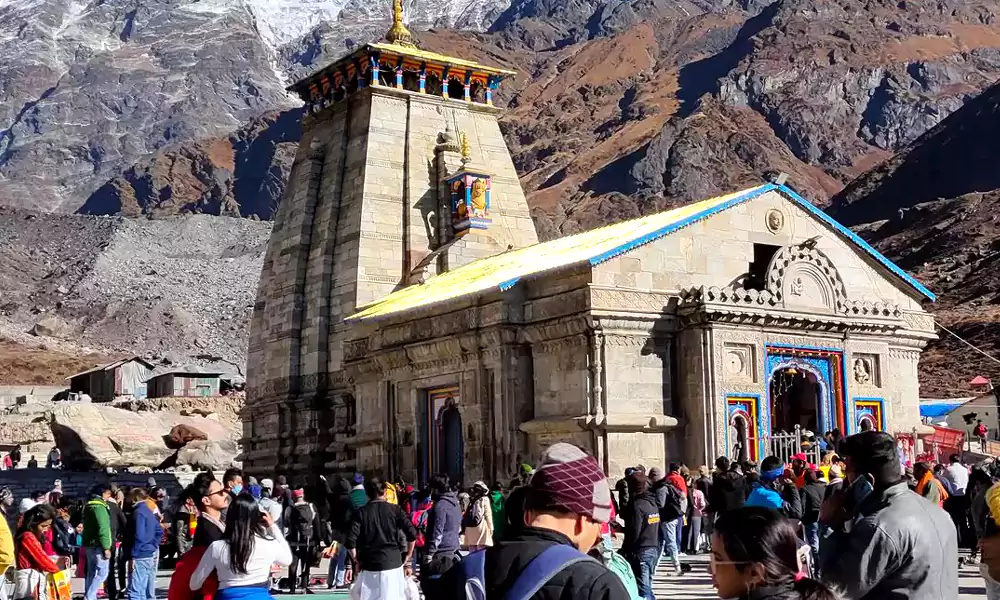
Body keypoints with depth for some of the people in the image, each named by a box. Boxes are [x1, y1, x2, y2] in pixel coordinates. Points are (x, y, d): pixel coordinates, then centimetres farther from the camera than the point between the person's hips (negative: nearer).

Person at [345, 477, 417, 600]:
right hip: (393, 563, 0)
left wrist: (357, 560, 6)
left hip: (370, 566, 0)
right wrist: (407, 557, 6)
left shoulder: (361, 513, 0)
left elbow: (350, 541, -8)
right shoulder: (394, 510, 1)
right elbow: (412, 534, -6)